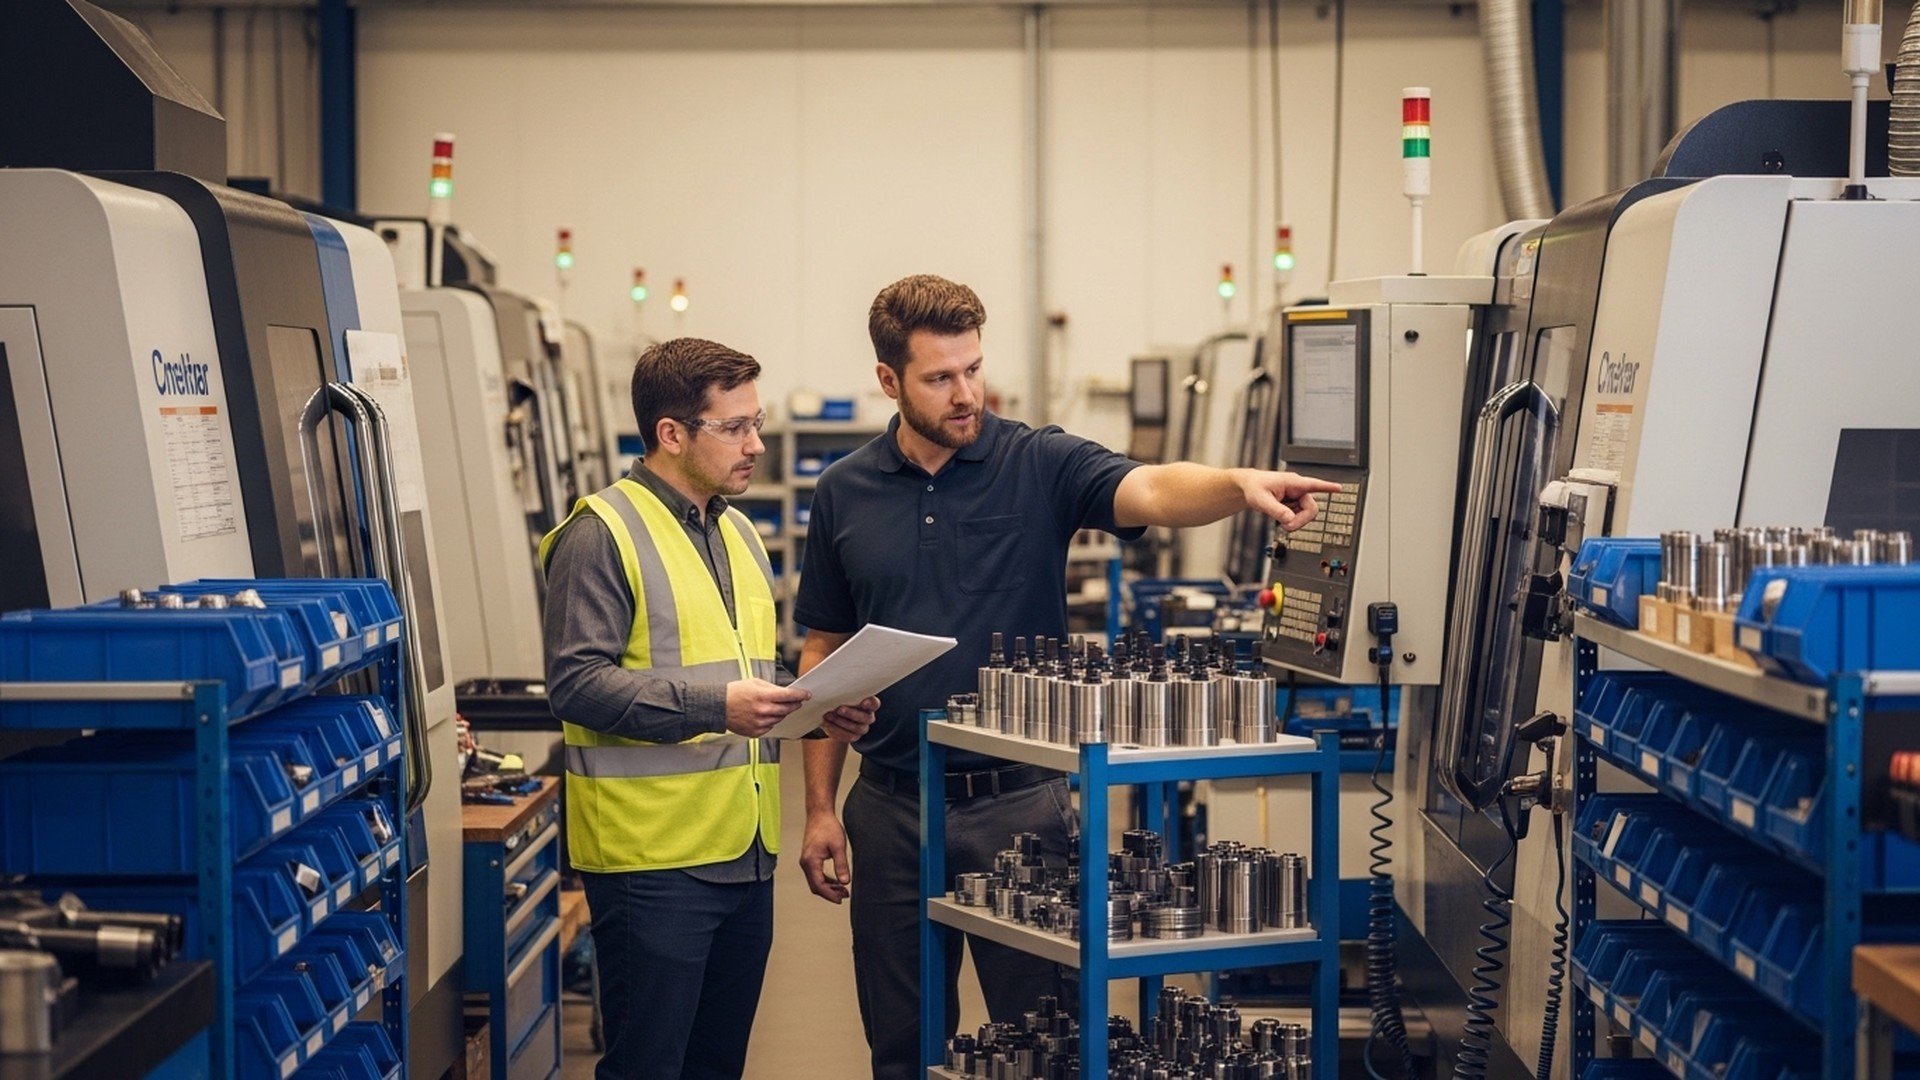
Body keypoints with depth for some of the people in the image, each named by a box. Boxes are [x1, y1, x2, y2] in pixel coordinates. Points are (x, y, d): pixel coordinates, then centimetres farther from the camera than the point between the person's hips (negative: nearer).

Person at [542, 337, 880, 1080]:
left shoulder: (738, 534, 17)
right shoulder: (603, 534, -10)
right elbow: (575, 683, -17)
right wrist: (715, 705, -25)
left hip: (745, 852, 8)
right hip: (654, 857, -8)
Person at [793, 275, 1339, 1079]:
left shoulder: (1040, 465, -4)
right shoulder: (845, 494, 4)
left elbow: (1149, 491, -23)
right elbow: (826, 653, 9)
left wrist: (1239, 484, -44)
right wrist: (820, 807, 5)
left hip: (1019, 801, -2)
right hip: (892, 807, 2)